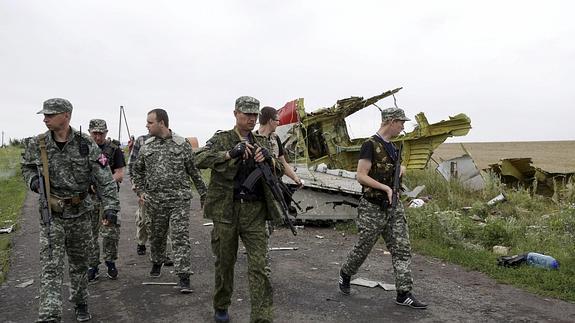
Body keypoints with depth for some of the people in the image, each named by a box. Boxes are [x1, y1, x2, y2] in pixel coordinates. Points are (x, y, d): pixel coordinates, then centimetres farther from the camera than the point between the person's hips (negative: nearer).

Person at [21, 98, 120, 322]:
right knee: (51, 266, -7)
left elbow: (104, 178, -12)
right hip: (51, 213, 0)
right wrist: (33, 179, -8)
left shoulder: (86, 145, -9)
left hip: (80, 212, 0)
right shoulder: (36, 145, -4)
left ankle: (80, 304, 33)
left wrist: (110, 205, -21)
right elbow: (27, 167, 15)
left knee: (79, 263, 14)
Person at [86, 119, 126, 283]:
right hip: (88, 197, 2)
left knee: (111, 232, -5)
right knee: (90, 233, 7)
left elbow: (120, 175, -4)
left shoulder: (114, 149, 1)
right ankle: (92, 266, 19)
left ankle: (110, 261, 17)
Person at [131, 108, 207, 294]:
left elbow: (194, 171, 2)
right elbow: (137, 171, 18)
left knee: (181, 237, -7)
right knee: (157, 235, 17)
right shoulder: (146, 147, 7)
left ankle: (184, 278, -6)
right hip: (155, 200, 3)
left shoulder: (182, 145, -2)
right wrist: (140, 191, 7)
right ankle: (157, 263, 43)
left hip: (179, 199, -3)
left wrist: (203, 194, 4)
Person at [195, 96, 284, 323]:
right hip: (226, 210, -2)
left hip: (255, 212, 2)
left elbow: (279, 172, 9)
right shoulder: (221, 139, 2)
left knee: (259, 266, -4)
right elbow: (200, 159, -15)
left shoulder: (262, 142, 13)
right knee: (224, 262, 12)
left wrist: (269, 159, -12)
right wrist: (230, 154, -27)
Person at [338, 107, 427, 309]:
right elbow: (361, 176, -18)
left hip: (393, 206, 7)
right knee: (363, 248, 7)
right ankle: (345, 275, 32)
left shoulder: (393, 147, 12)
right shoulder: (370, 145, -12)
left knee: (402, 249, 2)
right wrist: (386, 188, -20)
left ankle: (404, 294, 6)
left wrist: (400, 170, 8)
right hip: (372, 208, -7)